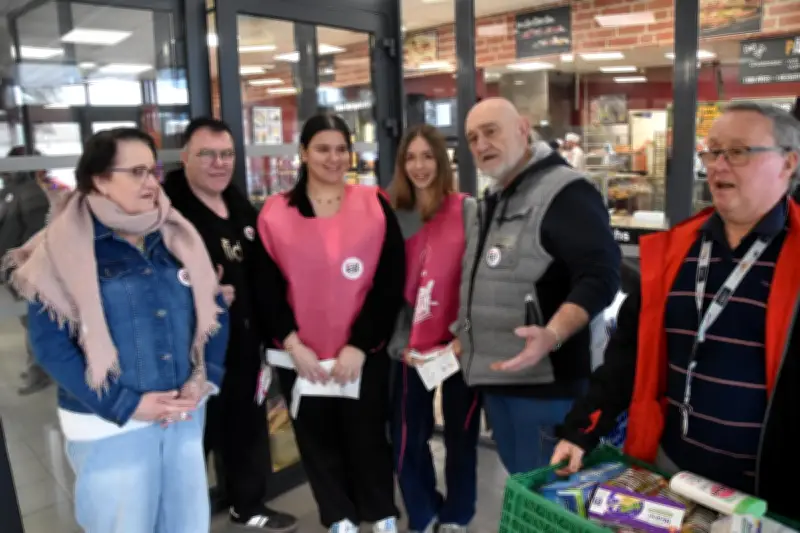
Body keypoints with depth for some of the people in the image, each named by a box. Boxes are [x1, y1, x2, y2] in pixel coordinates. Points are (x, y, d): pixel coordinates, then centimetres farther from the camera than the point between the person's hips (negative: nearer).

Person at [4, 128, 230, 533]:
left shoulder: (177, 237, 2)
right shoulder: (63, 250, -11)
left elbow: (213, 309, 6)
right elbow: (49, 343, -13)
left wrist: (204, 378, -7)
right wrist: (125, 405, -17)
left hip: (185, 414, 4)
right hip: (111, 426, -4)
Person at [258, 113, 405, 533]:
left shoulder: (375, 207, -2)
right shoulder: (275, 214, 0)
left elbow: (390, 283, -5)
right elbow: (266, 289, 1)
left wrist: (360, 345, -10)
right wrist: (291, 343, -8)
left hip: (363, 353, -1)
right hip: (302, 356, 2)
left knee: (367, 436, 11)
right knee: (318, 441, 14)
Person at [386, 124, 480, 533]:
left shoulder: (467, 210, -3)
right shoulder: (393, 214, 6)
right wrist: (401, 341, -4)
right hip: (411, 347, 3)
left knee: (460, 432, 11)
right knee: (407, 435, 10)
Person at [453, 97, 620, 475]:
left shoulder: (566, 192, -14)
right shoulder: (491, 202, 16)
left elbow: (600, 276, -23)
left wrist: (552, 336, -35)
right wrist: (465, 340, 20)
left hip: (544, 378, -9)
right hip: (495, 375, 9)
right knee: (519, 483, 22)